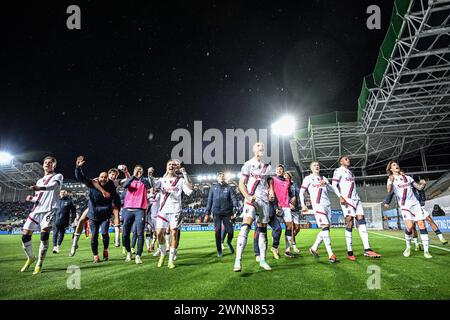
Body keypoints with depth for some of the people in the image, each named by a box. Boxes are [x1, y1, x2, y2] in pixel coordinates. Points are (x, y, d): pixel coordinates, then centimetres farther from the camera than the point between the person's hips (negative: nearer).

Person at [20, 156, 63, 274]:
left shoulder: (58, 176, 5)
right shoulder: (39, 181, 24)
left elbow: (53, 186, -19)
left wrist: (41, 188, -40)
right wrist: (31, 198, 0)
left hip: (49, 210, -6)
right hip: (36, 210, 6)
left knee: (44, 235, -21)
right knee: (25, 236, 2)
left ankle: (39, 264, -7)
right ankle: (30, 258, 27)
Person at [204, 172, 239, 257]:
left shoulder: (229, 188, 9)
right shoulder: (213, 188, 11)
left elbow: (233, 198, -2)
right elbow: (209, 200, 11)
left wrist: (235, 208, -20)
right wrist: (207, 213, 6)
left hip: (227, 213, 0)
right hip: (216, 213, 0)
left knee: (230, 231, -2)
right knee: (218, 232, 1)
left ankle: (229, 242, 32)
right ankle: (219, 251, 15)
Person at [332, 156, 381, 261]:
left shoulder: (350, 172, 25)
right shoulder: (339, 170, 1)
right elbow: (334, 185, -10)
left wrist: (356, 198, 20)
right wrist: (340, 197, -22)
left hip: (356, 199, 8)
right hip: (346, 199, -8)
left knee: (362, 222, -3)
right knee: (349, 225, -10)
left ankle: (367, 250, -6)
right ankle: (349, 252, -6)